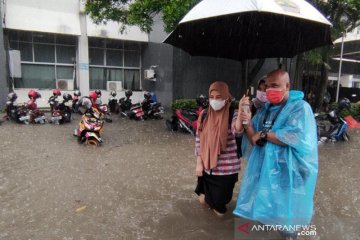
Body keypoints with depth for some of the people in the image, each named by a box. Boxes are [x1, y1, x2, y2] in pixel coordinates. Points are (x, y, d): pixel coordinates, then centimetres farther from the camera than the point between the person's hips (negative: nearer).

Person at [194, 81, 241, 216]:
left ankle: (218, 205, 48)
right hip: (207, 166, 3)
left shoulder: (233, 116, -13)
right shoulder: (204, 115, -2)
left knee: (221, 200, 12)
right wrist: (199, 163, -1)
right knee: (204, 199, 18)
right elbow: (199, 140, 2)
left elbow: (237, 133, -34)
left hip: (226, 168, -3)